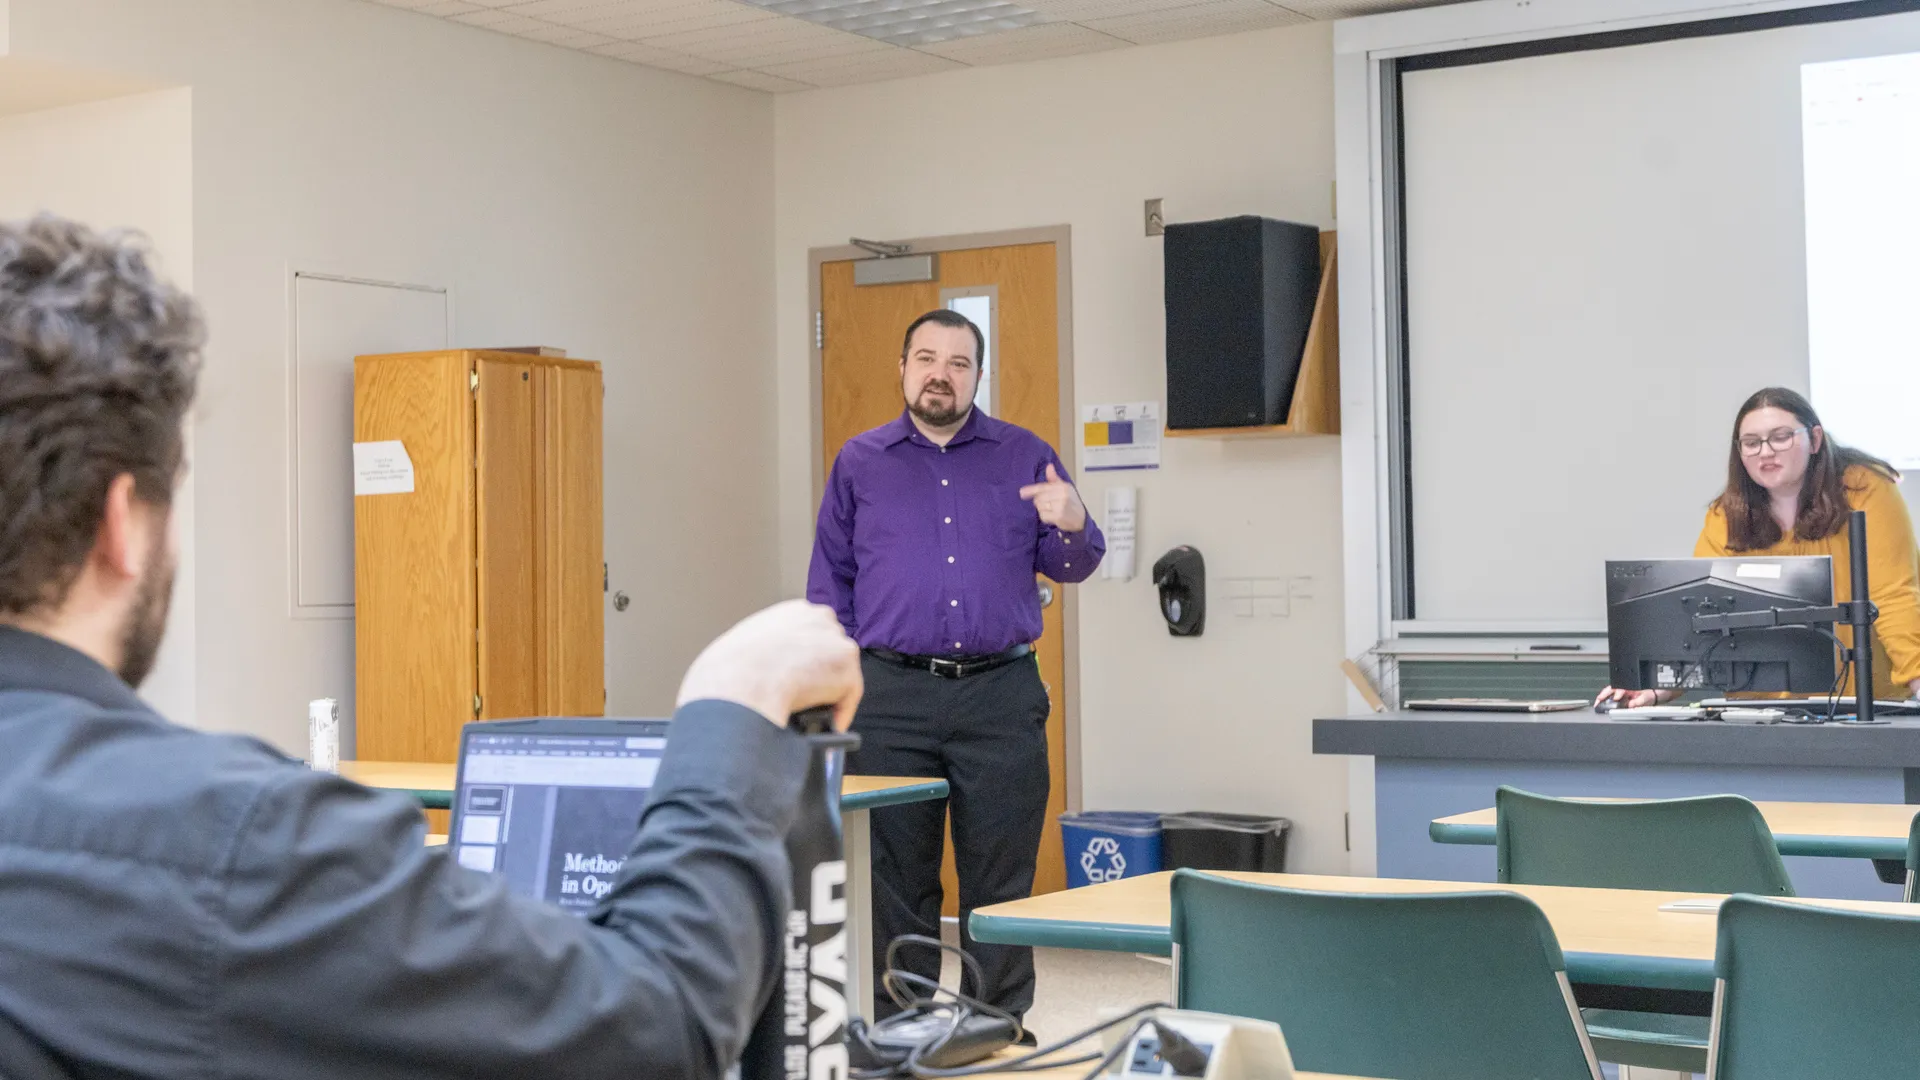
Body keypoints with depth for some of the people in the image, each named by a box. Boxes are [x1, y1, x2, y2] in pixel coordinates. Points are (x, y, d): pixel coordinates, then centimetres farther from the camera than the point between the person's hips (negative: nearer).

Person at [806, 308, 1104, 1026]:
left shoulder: (1025, 457, 9)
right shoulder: (859, 463, 11)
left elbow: (1072, 567, 10)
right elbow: (830, 581, 11)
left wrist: (1072, 526, -13)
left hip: (1001, 696, 0)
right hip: (892, 697, 0)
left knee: (1000, 881, 3)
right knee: (896, 880, 6)